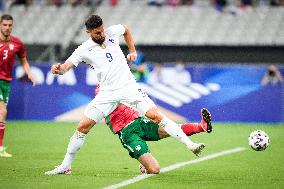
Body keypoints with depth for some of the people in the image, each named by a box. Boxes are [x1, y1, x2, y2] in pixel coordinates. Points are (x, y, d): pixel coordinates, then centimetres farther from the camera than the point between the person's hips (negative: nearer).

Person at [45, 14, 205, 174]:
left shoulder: (112, 32, 4)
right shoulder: (84, 50, -3)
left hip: (129, 87, 1)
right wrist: (59, 69, -36)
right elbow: (66, 66, -13)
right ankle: (65, 166, 5)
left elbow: (126, 30, 27)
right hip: (107, 94, -1)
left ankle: (190, 145, -13)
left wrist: (132, 51, 19)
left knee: (156, 115, -14)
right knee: (83, 127, -8)